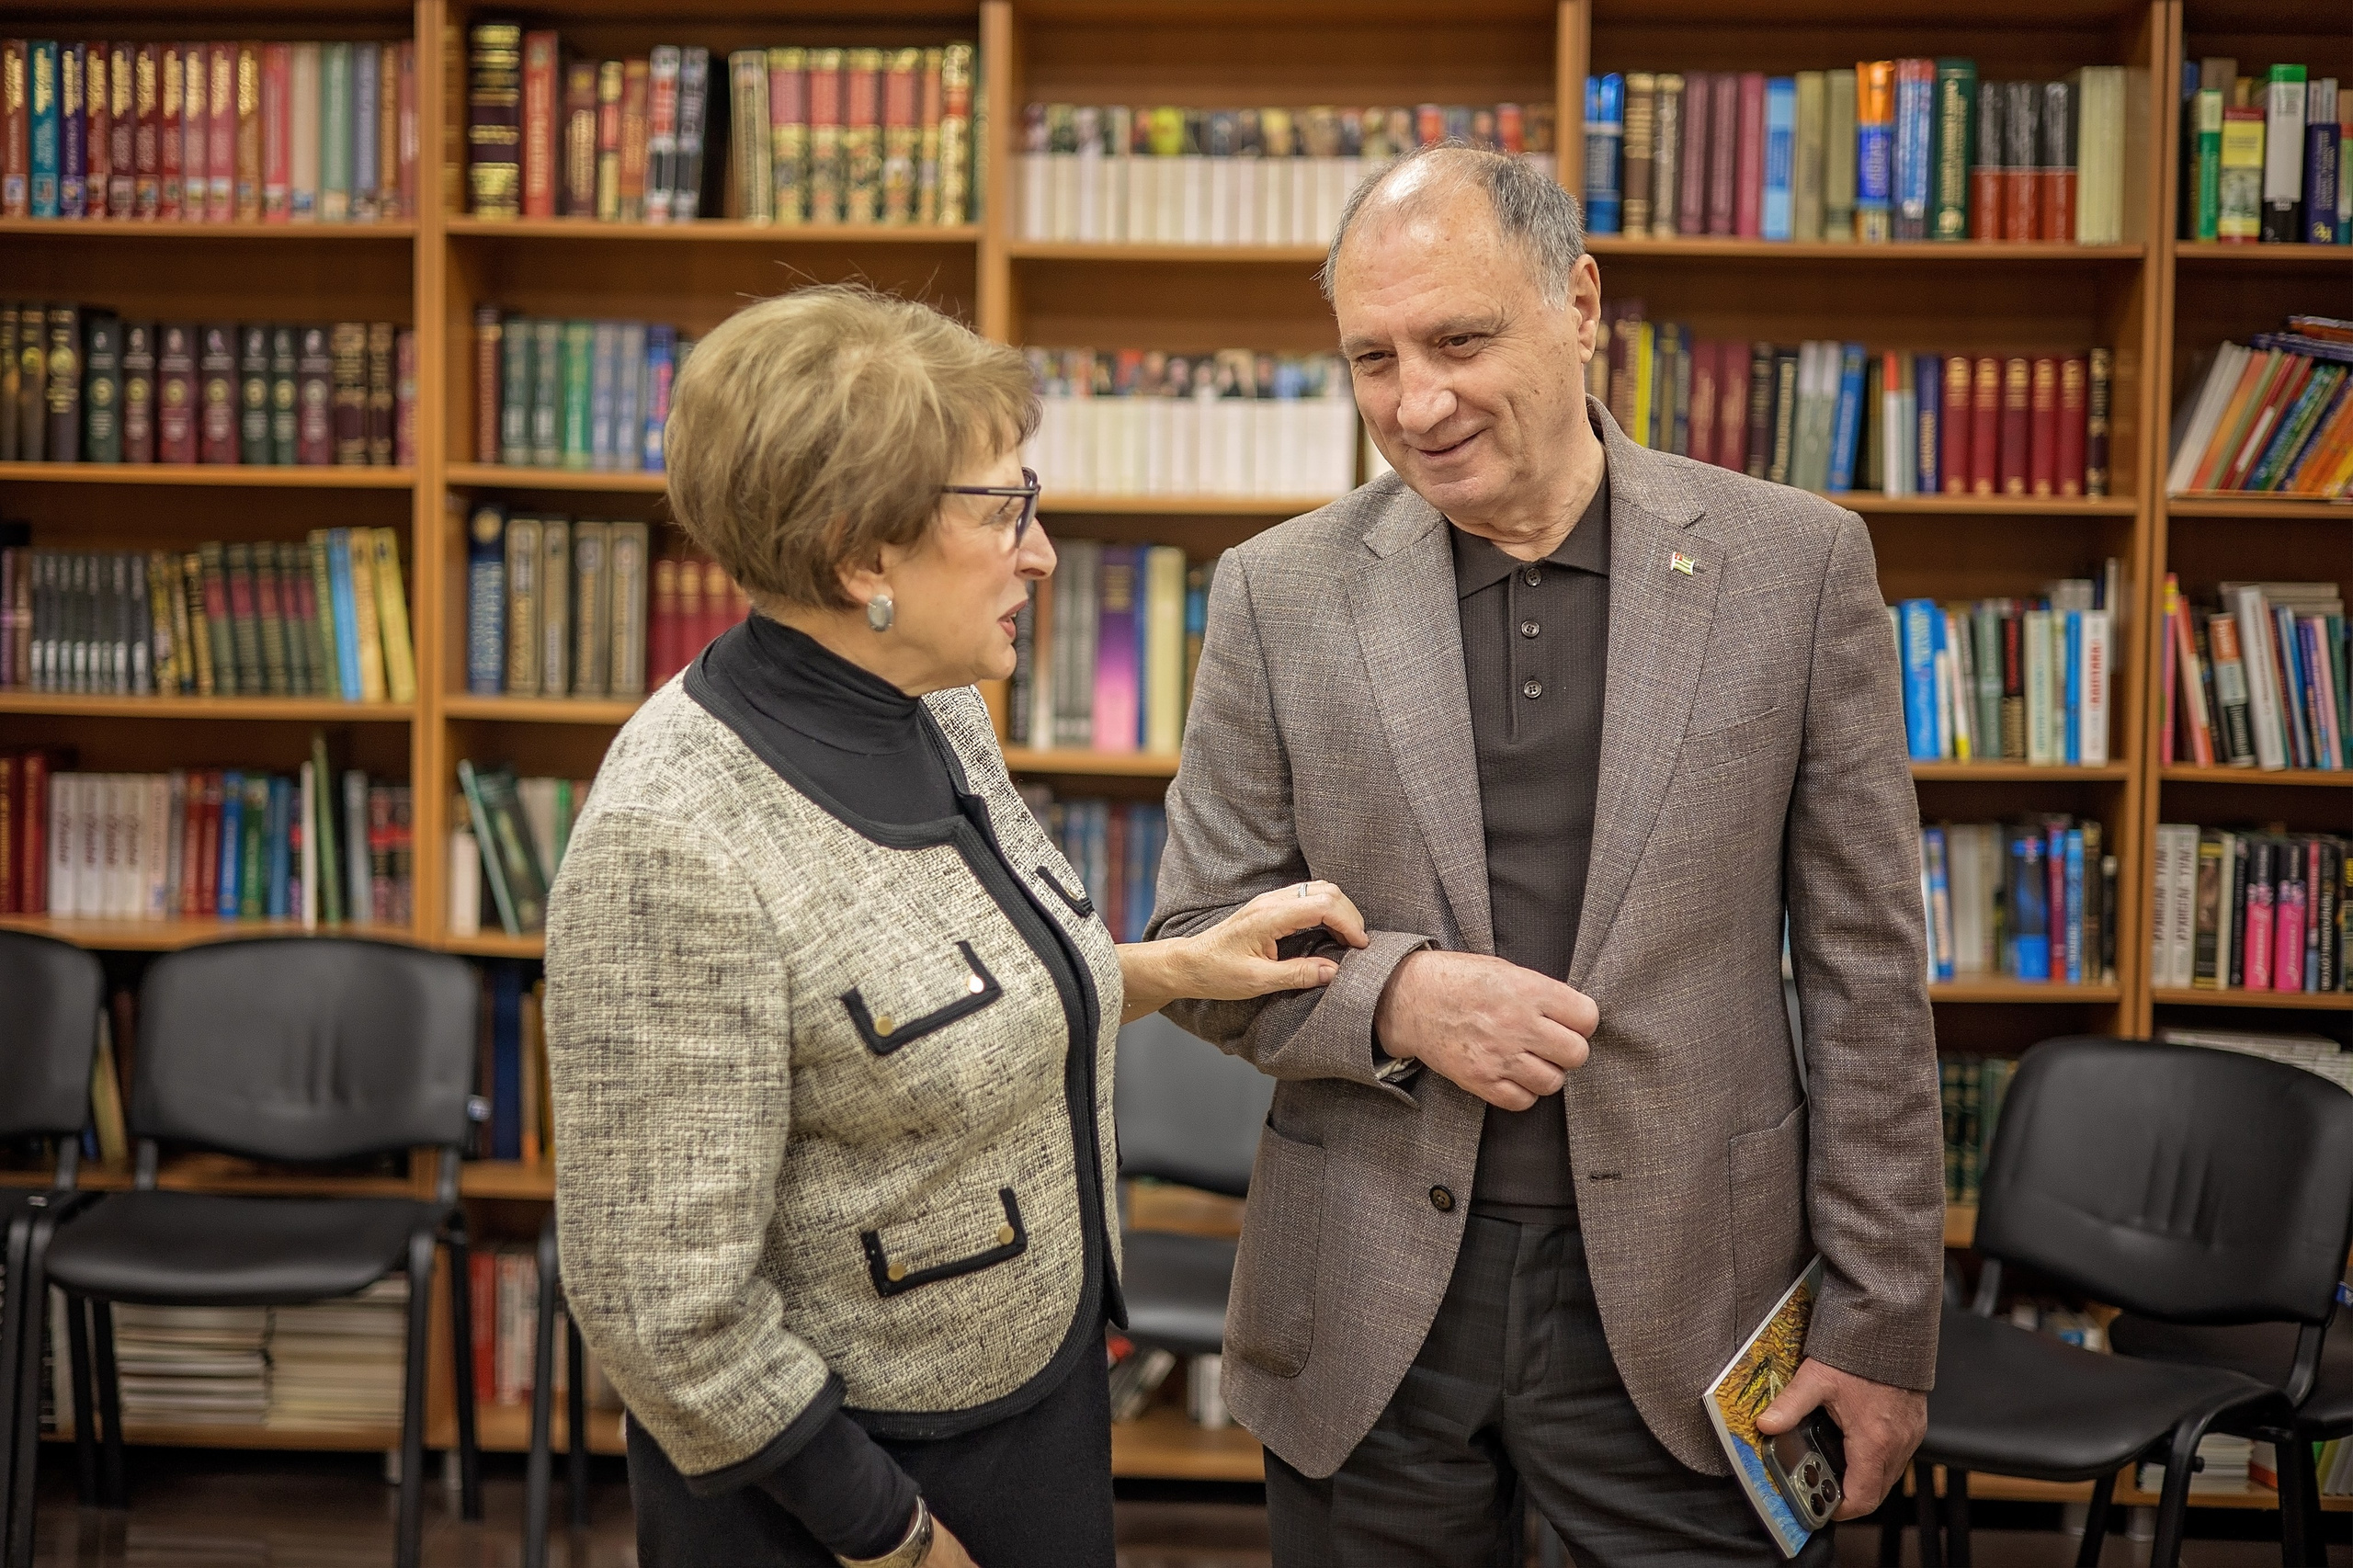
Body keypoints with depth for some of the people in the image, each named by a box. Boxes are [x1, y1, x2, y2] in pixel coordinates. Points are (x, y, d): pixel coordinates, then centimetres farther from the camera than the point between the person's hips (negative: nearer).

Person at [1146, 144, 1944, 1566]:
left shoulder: (1796, 563, -3)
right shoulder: (1280, 594, 0)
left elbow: (1866, 973, -1)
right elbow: (1202, 943, 4)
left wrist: (1884, 1320, -1)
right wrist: (1395, 994, -16)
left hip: (1686, 1299, -1)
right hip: (1369, 1322, 1)